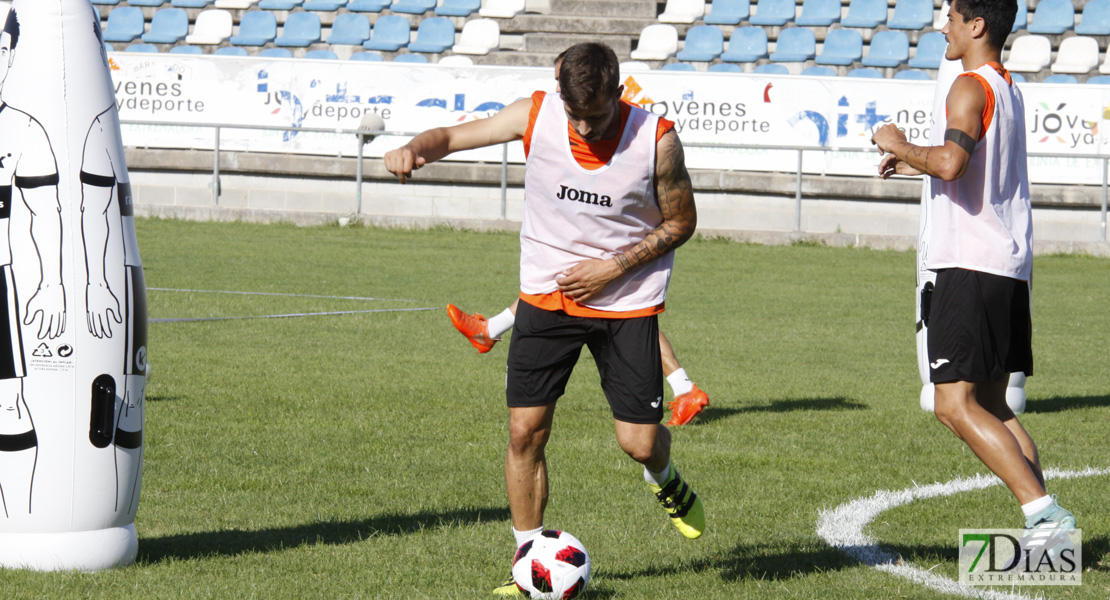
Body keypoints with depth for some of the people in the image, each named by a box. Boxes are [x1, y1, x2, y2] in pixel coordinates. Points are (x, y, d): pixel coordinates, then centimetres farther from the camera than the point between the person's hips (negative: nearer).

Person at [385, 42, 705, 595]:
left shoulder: (656, 140, -17)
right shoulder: (535, 116, -13)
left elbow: (680, 222, -3)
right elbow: (454, 136, -5)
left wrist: (613, 268, -14)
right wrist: (413, 149, -28)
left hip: (627, 301, -1)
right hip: (546, 294, 1)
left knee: (639, 442, -3)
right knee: (525, 430, -6)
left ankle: (664, 477, 35)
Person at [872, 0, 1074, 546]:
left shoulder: (971, 88, -11)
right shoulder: (1007, 88, 19)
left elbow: (951, 163, -27)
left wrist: (902, 147, -10)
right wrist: (916, 164, 30)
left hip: (972, 266, -10)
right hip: (1011, 268, 10)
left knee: (955, 405, -11)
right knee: (991, 405, 14)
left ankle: (1044, 512, -19)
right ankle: (1043, 522, 5)